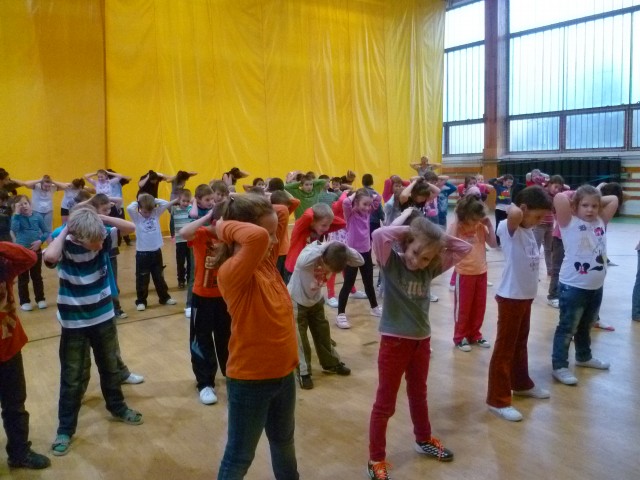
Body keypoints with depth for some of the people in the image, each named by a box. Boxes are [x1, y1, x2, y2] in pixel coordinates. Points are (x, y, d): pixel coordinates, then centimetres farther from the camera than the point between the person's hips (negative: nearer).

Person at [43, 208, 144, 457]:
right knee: (73, 378, 8)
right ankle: (65, 429, 25)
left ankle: (118, 408, 44)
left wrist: (100, 218, -23)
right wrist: (64, 231, -28)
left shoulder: (102, 239, -13)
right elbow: (50, 256, -44)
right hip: (74, 324, -3)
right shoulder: (65, 247, -21)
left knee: (110, 368, 21)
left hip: (104, 318, 3)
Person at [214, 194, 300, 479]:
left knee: (283, 442, 30)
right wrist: (225, 226, -27)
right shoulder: (232, 273, -25)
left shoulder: (267, 261, -1)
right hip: (250, 379, -8)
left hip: (283, 372, 8)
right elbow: (257, 237, -46)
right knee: (239, 457, 13)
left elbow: (282, 212, 8)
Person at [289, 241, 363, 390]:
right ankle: (303, 372, 15)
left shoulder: (333, 257, -19)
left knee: (323, 333, 16)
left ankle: (331, 363, 34)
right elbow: (302, 262, -61)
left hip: (316, 301, 5)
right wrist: (324, 246, -50)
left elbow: (360, 261, -19)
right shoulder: (310, 256, -35)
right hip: (296, 302, -5)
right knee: (300, 338, 0)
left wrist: (344, 248, -34)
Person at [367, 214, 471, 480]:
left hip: (422, 340, 5)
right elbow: (378, 235, -31)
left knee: (419, 394, 25)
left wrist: (439, 236, -8)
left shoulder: (431, 268, 0)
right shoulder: (391, 262, -13)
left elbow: (464, 248, 1)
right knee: (385, 402, 5)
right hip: (394, 340, -5)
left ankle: (424, 440, 46)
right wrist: (403, 226, -18)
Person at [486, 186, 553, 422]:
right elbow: (514, 214, -42)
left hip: (526, 295, 8)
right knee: (504, 349, 2)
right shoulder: (508, 228, -20)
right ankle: (498, 400, 12)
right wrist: (514, 206, -23)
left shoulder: (529, 229, 4)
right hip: (510, 297, -8)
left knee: (520, 344, 24)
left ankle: (522, 384, 43)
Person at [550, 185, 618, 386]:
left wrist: (597, 200, 8)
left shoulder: (601, 222, 8)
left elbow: (613, 200, 11)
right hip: (573, 286, -6)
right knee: (567, 328, 2)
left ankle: (584, 357, 42)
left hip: (596, 287, 6)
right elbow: (559, 198, -22)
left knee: (586, 326, 24)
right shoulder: (569, 223, -9)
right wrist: (572, 196, -4)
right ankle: (559, 366, 10)